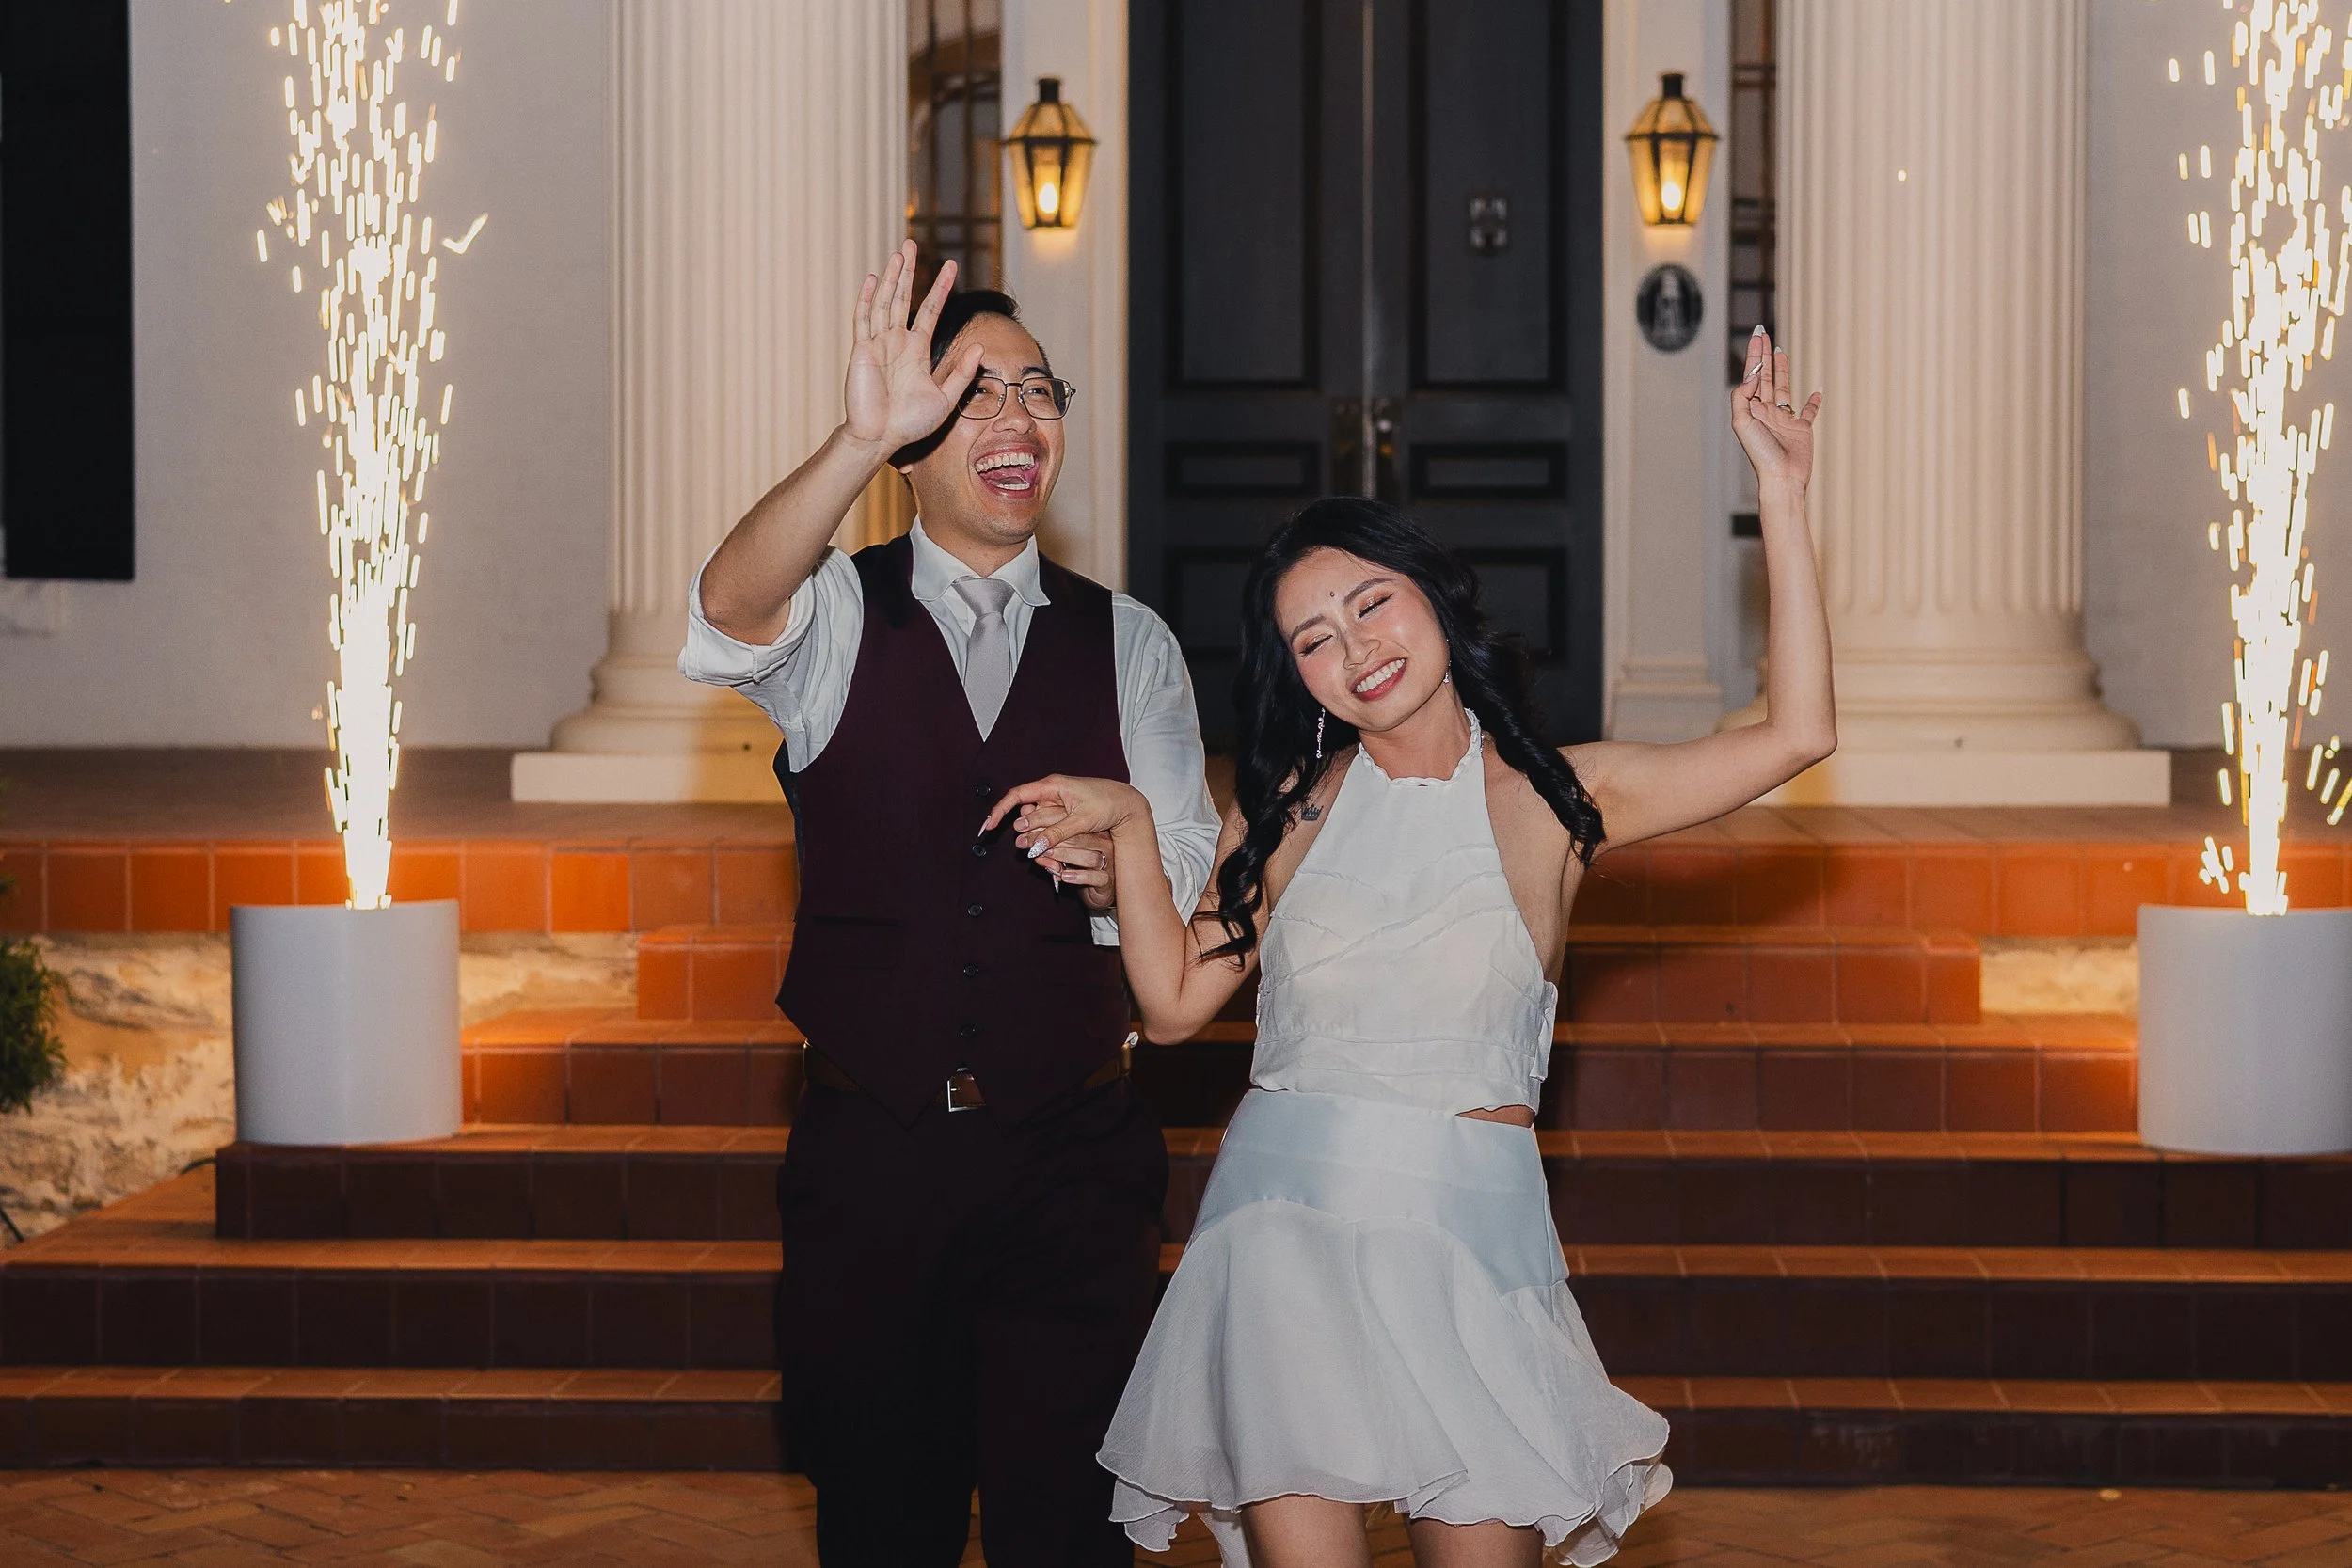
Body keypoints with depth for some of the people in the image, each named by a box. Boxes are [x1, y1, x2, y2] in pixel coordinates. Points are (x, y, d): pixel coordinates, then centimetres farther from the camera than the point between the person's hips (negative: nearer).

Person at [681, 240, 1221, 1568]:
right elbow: (731, 614, -25)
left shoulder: (1130, 645, 6)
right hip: (869, 1150, -1)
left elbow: (1193, 892, 4)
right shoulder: (837, 618, 0)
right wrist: (858, 441, -41)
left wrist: (1119, 870, -20)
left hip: (1073, 1158, 1)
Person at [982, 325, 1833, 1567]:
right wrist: (1130, 826, 0)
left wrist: (1781, 499, -5)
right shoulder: (1288, 810, 9)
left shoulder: (1554, 799, 3)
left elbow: (1796, 734, -4)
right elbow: (1176, 999, 9)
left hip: (1465, 1233, -1)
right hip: (1281, 1223, 1)